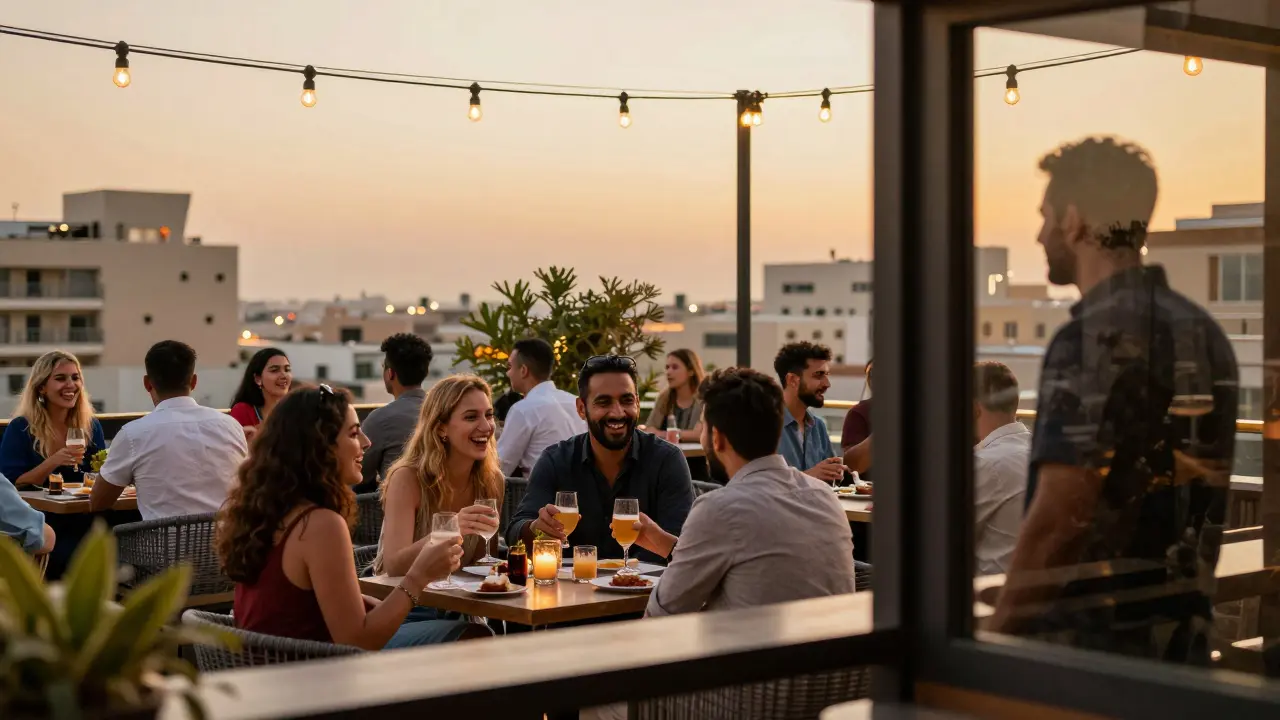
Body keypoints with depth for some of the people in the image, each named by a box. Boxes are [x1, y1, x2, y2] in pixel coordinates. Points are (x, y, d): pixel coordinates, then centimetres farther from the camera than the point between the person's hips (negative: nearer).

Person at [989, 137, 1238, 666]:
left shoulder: (1093, 340, -18)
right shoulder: (1204, 332, 8)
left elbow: (1056, 522, -22)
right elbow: (1201, 488, 14)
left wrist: (998, 642, -15)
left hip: (1091, 634, -8)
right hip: (1183, 633, 8)